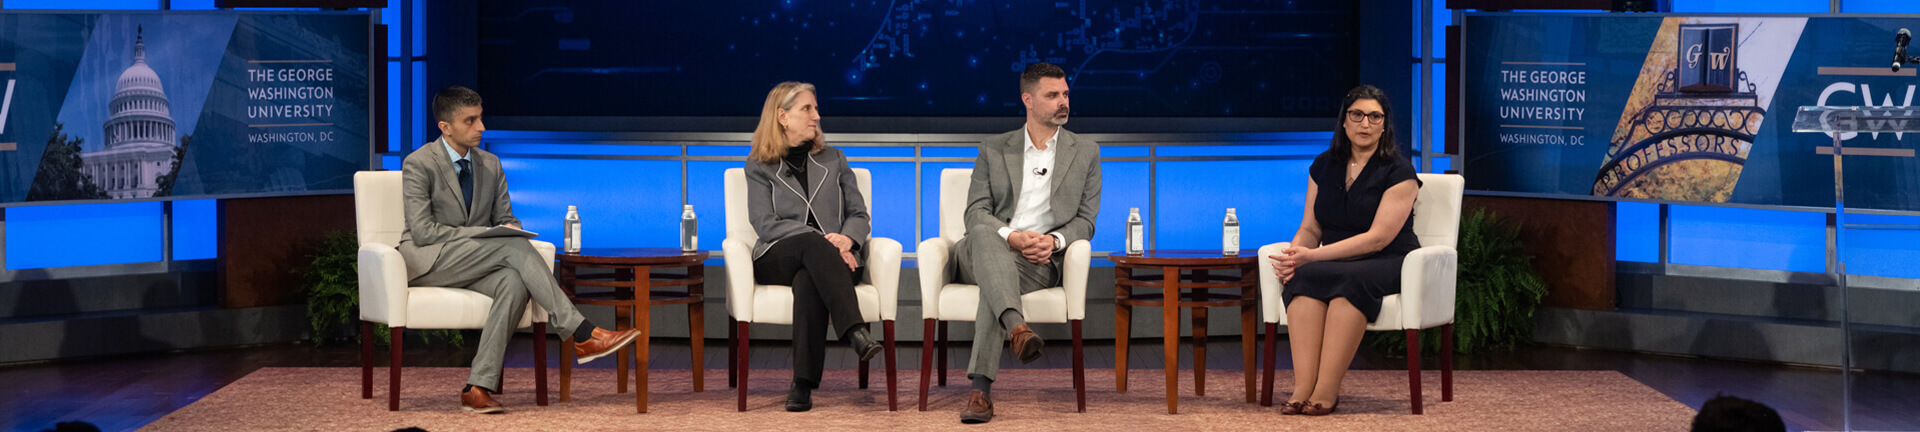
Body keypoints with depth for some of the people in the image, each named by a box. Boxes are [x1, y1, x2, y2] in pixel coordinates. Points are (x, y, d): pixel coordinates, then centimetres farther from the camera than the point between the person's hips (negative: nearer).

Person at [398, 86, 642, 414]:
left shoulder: (490, 165, 12)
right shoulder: (418, 165, -7)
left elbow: (506, 219, 17)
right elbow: (423, 231, -15)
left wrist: (509, 227, -10)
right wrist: (486, 234, -21)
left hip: (472, 264, 6)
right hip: (426, 263, -6)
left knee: (514, 282, -31)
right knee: (514, 247, -29)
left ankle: (478, 388, -35)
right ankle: (583, 335, -32)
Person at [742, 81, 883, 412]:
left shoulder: (833, 160, 22)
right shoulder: (759, 167, 13)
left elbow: (860, 216, 15)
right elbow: (765, 223, -3)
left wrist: (847, 239, -11)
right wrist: (821, 238, -16)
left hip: (834, 258, 1)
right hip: (777, 259, -1)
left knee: (808, 280, -37)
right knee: (813, 245, -38)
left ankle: (803, 384, -46)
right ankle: (855, 332, -54)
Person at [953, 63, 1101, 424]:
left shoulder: (1086, 153, 16)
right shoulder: (993, 150, 16)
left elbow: (1085, 220, 10)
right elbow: (976, 213, 5)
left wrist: (1054, 240, -13)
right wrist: (1011, 237, -16)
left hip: (1039, 260, -1)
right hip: (980, 256, 1)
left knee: (994, 283, -37)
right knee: (983, 234, -38)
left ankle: (981, 389, -44)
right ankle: (1017, 327, -60)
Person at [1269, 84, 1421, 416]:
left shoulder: (1398, 171, -6)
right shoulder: (1324, 166, 12)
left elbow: (1378, 238, -15)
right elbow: (1310, 228, 12)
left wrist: (1313, 256, -22)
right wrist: (1293, 255, -13)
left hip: (1388, 267, -4)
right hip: (1335, 264, 4)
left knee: (1352, 280, -38)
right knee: (1303, 277, -31)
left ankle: (1326, 391, -40)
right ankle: (1303, 388, -41)